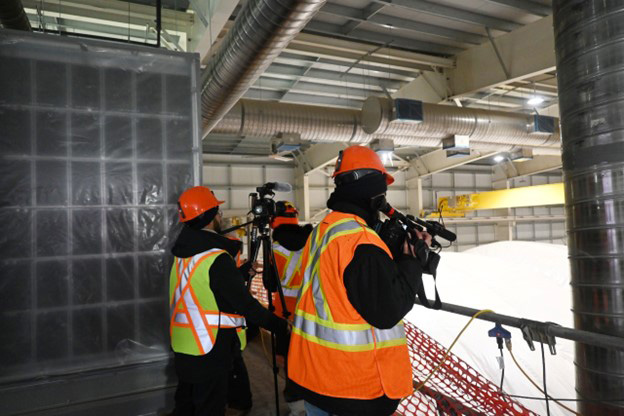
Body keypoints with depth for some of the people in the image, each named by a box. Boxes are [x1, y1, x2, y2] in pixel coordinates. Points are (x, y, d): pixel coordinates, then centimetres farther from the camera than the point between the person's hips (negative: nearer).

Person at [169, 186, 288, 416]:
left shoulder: (181, 254, 5)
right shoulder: (217, 259, -20)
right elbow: (245, 304, -18)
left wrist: (241, 274, 25)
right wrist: (281, 326, -7)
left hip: (183, 349, 8)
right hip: (210, 353, -8)